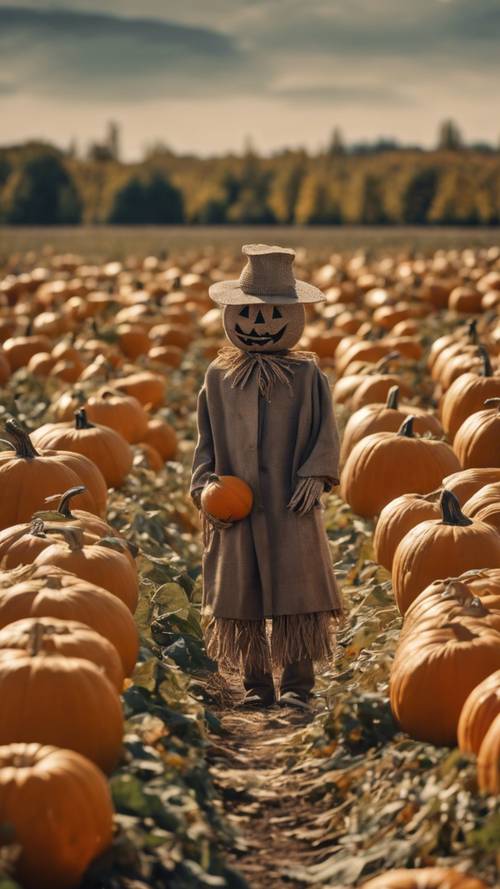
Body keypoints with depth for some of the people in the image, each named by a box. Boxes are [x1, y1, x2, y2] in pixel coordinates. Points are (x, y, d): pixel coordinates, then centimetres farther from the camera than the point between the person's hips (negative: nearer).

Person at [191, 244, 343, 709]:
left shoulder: (307, 375, 2)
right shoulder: (219, 376, 7)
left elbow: (325, 432, 2)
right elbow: (207, 439, 10)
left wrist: (315, 474, -12)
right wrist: (204, 484, -1)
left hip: (292, 506, -2)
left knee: (297, 590, -2)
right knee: (240, 593, 5)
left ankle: (297, 681, 7)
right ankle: (256, 681, 15)